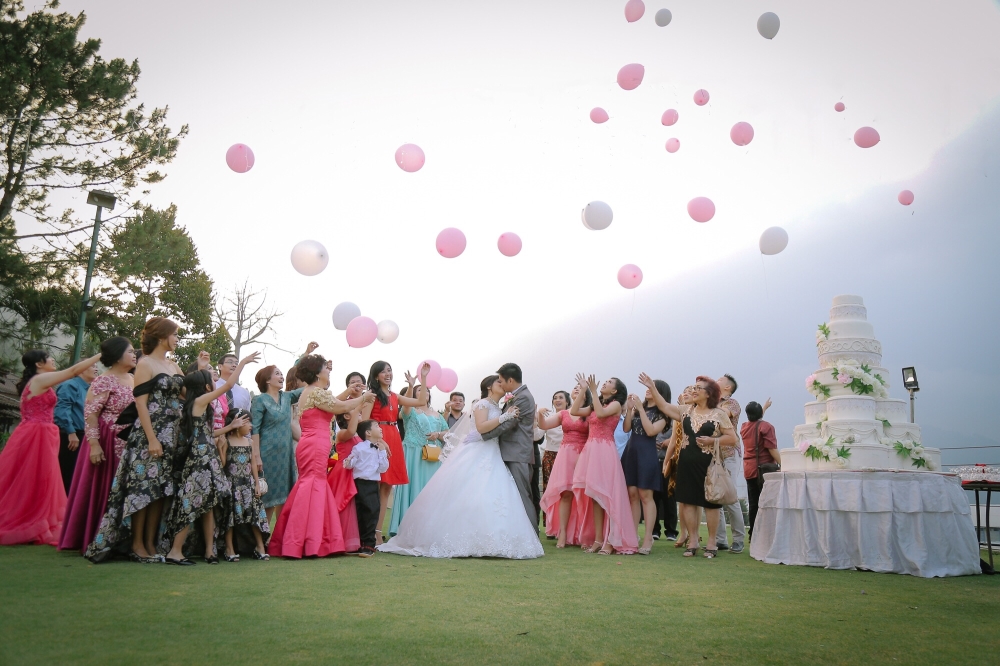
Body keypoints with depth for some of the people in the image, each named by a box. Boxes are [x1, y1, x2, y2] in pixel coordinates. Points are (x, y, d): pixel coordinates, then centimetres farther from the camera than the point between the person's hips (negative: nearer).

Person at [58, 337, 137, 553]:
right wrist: (94, 443, -21)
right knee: (101, 490, -1)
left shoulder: (134, 380, 12)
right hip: (108, 443, -7)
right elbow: (90, 412, -15)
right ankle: (93, 540, 9)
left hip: (129, 444, 7)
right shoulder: (104, 381, -10)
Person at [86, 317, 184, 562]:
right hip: (149, 434, -7)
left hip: (172, 435, 7)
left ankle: (150, 544, 12)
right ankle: (136, 544, 4)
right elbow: (140, 403, -11)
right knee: (144, 487, -4)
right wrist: (152, 439, -18)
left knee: (162, 490, 6)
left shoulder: (173, 365, 16)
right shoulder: (145, 364, -5)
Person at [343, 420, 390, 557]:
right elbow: (350, 464, -3)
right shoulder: (359, 448, -2)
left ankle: (368, 545, 10)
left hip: (373, 484, 4)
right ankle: (360, 545, 15)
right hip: (361, 483, -4)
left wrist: (382, 452, -1)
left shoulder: (381, 449, 12)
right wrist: (347, 462, -25)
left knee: (372, 515, 2)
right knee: (361, 515, 3)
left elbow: (383, 468, 4)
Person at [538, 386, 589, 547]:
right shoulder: (563, 413, 15)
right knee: (565, 493, -5)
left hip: (584, 456, -2)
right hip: (565, 455, 2)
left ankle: (583, 535, 3)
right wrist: (540, 414, -14)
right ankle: (562, 533, -4)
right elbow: (543, 425, 7)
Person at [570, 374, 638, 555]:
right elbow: (574, 411, 11)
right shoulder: (594, 406, 21)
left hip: (605, 451, -7)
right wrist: (583, 390, 9)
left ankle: (611, 540, -5)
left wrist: (593, 391, -11)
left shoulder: (616, 404, 1)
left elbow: (601, 413, -17)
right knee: (594, 496, 4)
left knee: (606, 495, -8)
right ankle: (598, 538, 6)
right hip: (590, 451, 7)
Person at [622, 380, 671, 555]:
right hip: (630, 452, 5)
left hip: (647, 454, -5)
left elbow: (651, 431, -15)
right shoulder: (638, 407, 13)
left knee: (645, 495, -6)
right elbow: (626, 428, 7)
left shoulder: (662, 413, 0)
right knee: (632, 494, 4)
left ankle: (648, 538, -4)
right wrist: (629, 410, -5)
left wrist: (641, 409, -13)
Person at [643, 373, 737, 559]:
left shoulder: (719, 414, -3)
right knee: (688, 501, 6)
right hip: (687, 463, 5)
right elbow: (665, 406, 6)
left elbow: (732, 438, -4)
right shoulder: (686, 411, 9)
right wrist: (652, 388, -1)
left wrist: (712, 441, -16)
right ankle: (693, 542, 15)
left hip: (708, 464, -4)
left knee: (710, 503, 2)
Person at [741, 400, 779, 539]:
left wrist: (765, 407, 44)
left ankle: (753, 535, 13)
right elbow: (772, 449, -16)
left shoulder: (745, 427, 10)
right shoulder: (766, 426, -10)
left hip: (749, 470, 6)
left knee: (753, 504, 11)